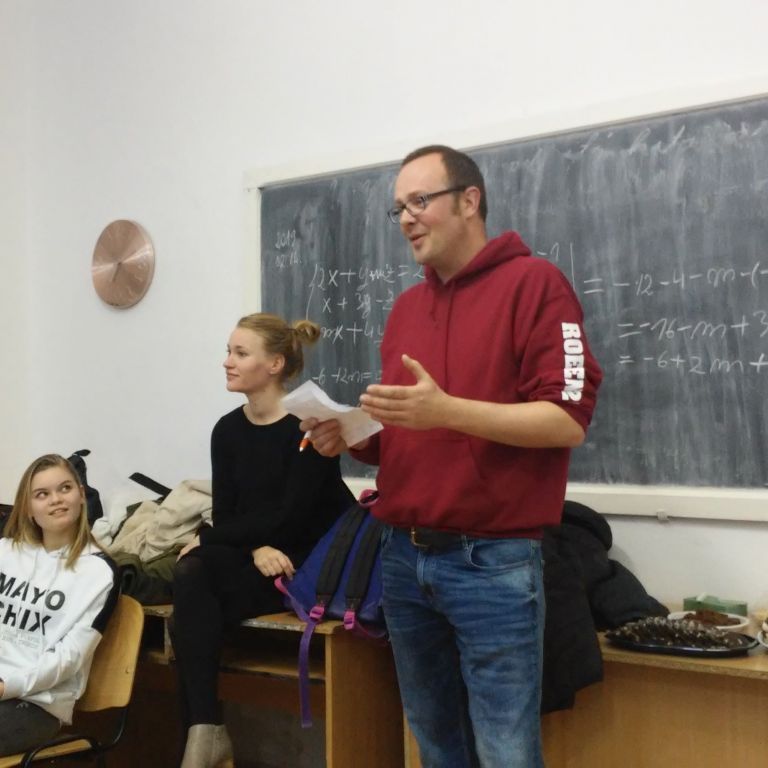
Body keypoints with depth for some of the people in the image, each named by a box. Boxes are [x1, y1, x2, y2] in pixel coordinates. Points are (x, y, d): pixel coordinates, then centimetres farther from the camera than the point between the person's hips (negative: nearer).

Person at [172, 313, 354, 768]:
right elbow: (226, 515, 3)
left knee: (195, 585, -24)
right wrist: (256, 549, -19)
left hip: (314, 561, -5)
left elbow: (291, 517, -19)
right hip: (260, 560, 6)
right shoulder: (227, 431, 7)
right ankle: (204, 728, -23)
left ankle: (207, 729, -10)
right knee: (190, 574, -25)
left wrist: (205, 538, -12)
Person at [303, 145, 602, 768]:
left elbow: (568, 420, -14)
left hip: (493, 562, -6)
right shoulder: (405, 306, 15)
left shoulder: (533, 282, -5)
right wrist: (351, 438, 0)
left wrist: (449, 411, -24)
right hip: (404, 557, 7)